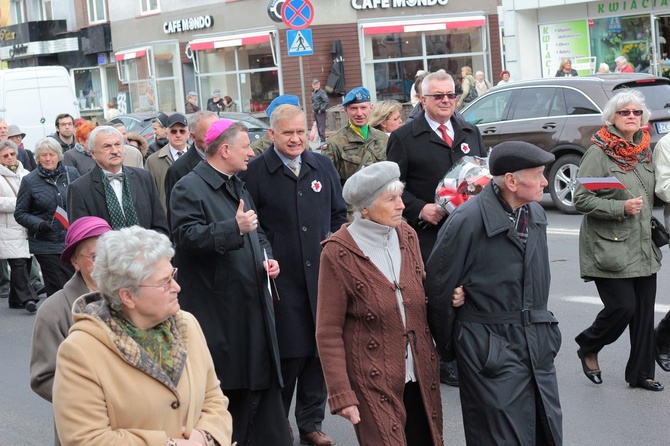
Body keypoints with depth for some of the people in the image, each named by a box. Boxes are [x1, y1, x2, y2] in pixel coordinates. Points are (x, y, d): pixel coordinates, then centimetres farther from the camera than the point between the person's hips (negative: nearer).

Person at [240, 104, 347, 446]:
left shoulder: (323, 167, 11)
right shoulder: (254, 172, -3)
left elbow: (339, 215, 18)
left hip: (321, 275, 4)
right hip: (282, 281, -4)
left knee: (320, 352, 8)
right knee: (289, 354, -4)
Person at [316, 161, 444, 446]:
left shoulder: (407, 236, 3)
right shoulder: (339, 254, -14)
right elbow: (328, 333, -11)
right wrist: (341, 395, -13)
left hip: (420, 376, 5)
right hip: (375, 383, -5)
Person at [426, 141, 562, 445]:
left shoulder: (536, 214, 5)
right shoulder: (468, 220, -16)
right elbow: (437, 287, -8)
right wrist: (449, 348, 1)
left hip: (538, 346, 7)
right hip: (491, 351, -7)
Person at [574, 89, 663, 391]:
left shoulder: (644, 151, 11)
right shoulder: (598, 153, -9)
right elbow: (581, 200, -13)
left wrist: (652, 225, 17)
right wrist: (621, 208, -19)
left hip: (643, 248, 6)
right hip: (610, 249, -6)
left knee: (645, 311, 5)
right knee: (622, 306, -10)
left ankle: (641, 373, 17)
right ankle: (588, 348, 17)